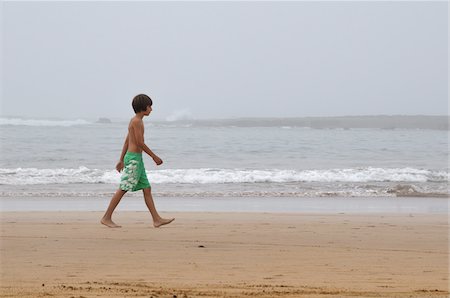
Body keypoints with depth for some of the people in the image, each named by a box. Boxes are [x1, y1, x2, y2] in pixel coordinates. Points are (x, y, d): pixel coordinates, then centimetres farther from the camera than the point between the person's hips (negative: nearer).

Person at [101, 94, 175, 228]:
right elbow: (140, 142, -18)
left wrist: (121, 160, 22)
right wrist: (154, 156, -12)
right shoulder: (137, 121, -13)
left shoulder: (135, 121, 17)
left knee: (147, 189, 7)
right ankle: (106, 218, -4)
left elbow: (127, 141, 20)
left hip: (136, 159, 10)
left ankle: (157, 219, 6)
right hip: (133, 158, -10)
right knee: (123, 189, -7)